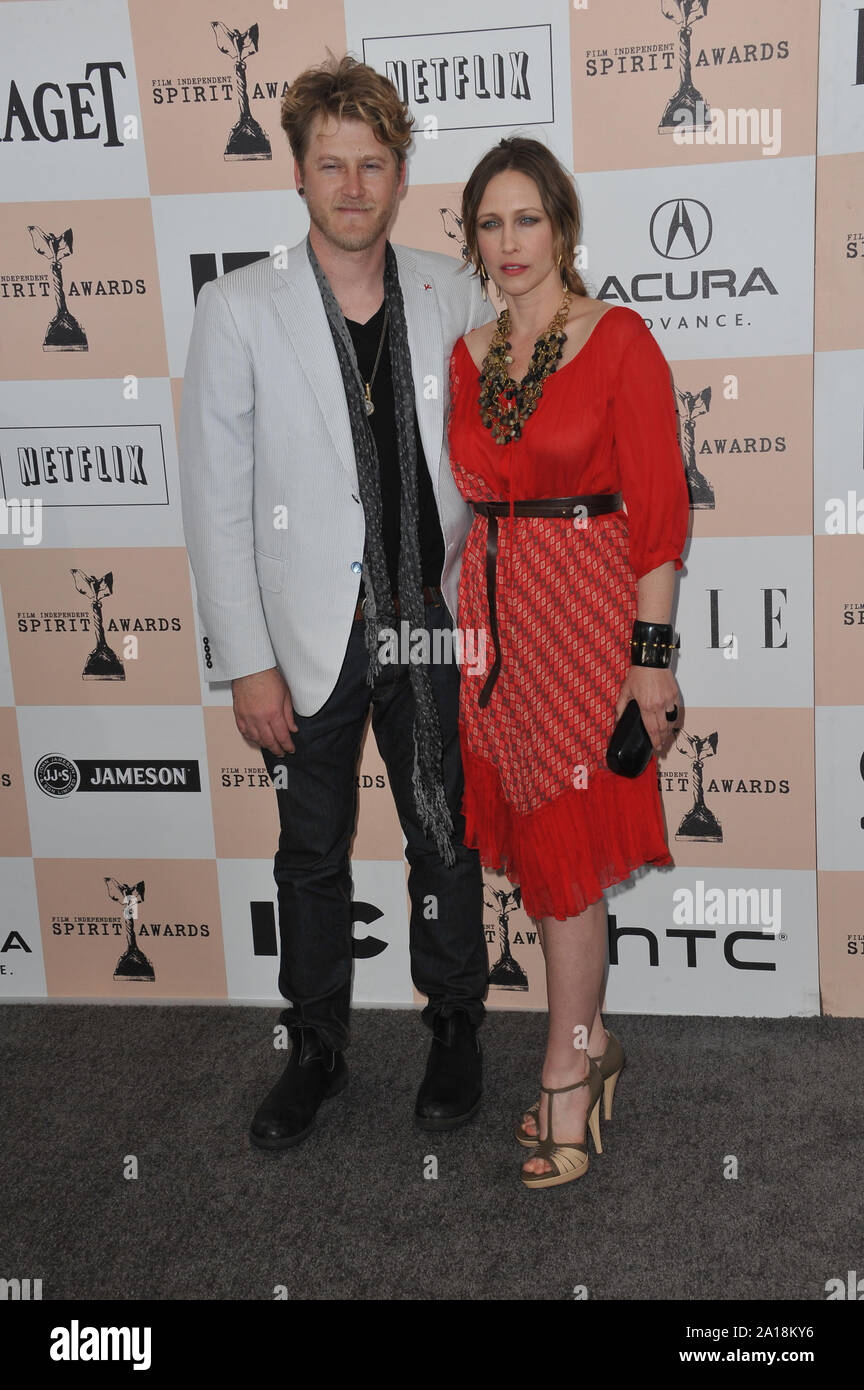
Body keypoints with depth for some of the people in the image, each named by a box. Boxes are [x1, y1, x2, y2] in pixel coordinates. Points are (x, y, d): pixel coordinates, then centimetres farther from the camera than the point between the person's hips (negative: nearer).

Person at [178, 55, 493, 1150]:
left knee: (446, 842, 13)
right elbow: (215, 498, -7)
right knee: (311, 852, 14)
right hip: (312, 638, -1)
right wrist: (247, 662, -10)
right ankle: (316, 1050, 34)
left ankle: (455, 1030, 35)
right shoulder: (239, 309, -7)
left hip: (429, 622, 1)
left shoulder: (451, 296, 0)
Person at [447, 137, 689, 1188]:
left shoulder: (618, 340, -6)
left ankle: (564, 1077, 14)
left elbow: (660, 506, -9)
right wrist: (455, 625, 10)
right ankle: (591, 1042, 29)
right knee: (532, 848, 11)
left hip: (586, 611, -5)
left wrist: (651, 654, -13)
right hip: (491, 612, 5)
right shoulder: (468, 355, 10)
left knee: (567, 855, -1)